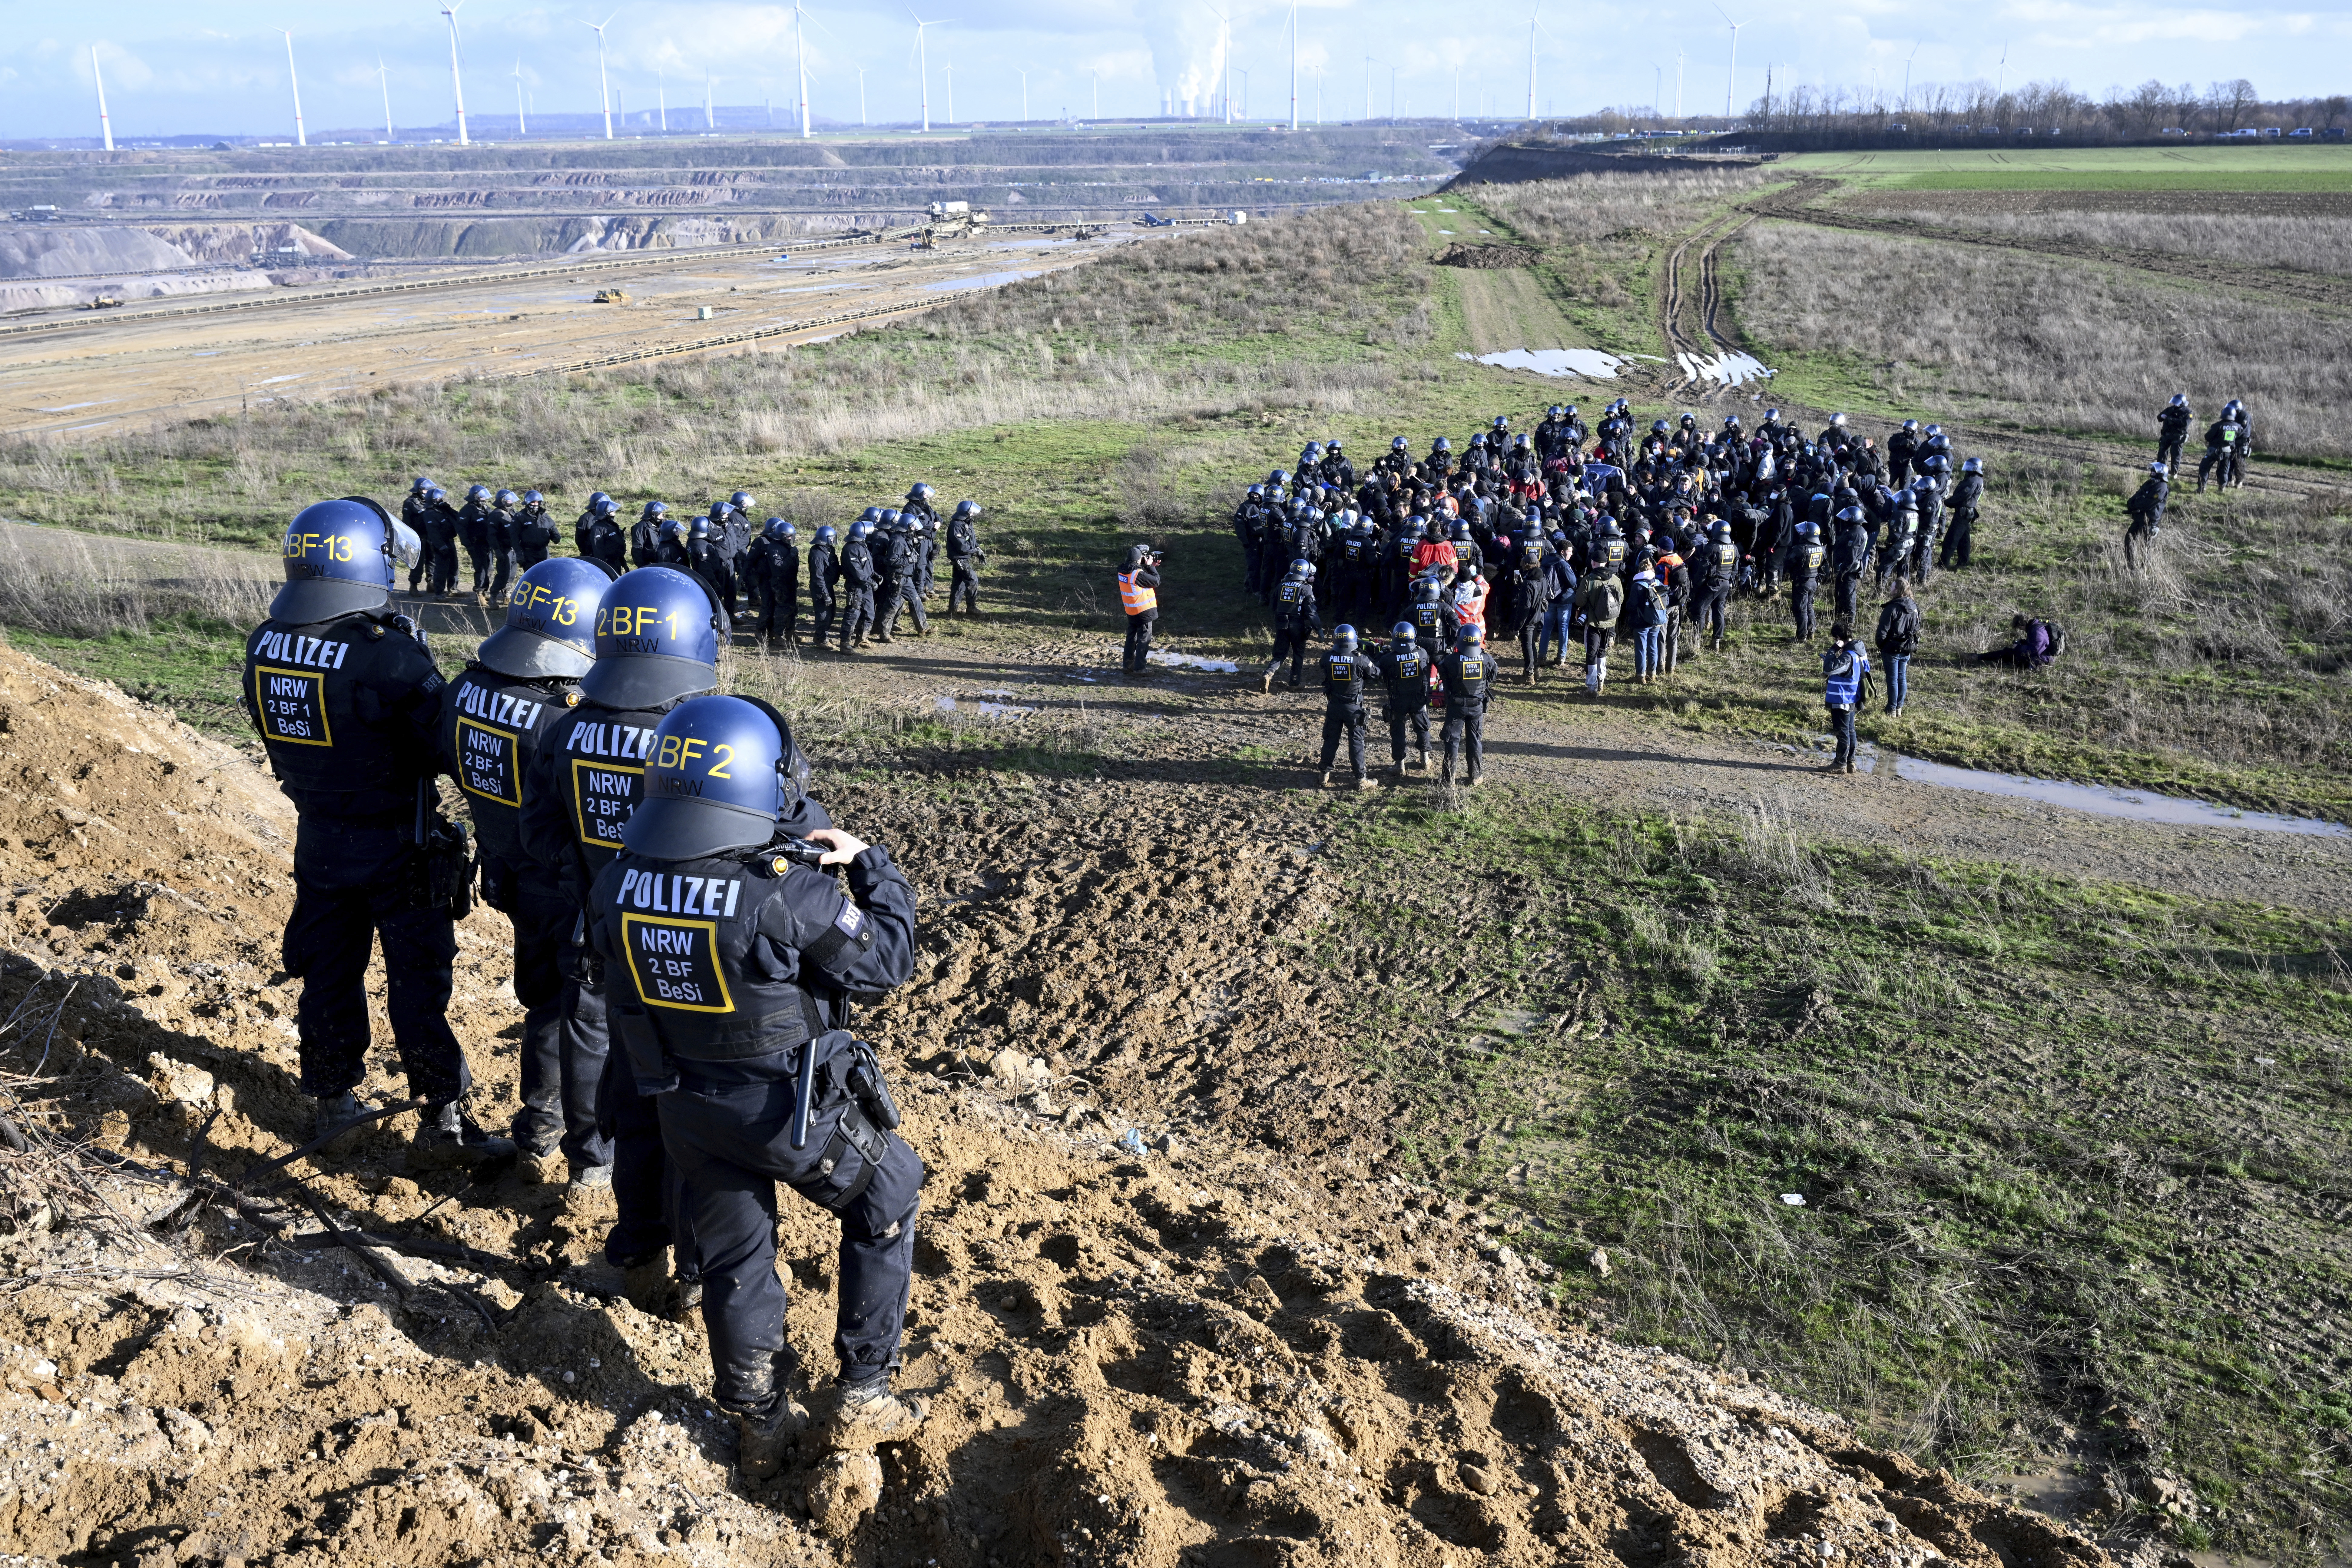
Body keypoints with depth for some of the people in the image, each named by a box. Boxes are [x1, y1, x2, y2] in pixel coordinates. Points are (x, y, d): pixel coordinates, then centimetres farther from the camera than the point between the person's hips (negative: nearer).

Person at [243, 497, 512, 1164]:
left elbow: (277, 733, 8)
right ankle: (442, 1122, 9)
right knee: (418, 981, 3)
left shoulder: (264, 645, -3)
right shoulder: (386, 656, -25)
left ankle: (331, 1098, 33)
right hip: (395, 846, -6)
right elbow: (444, 746, -21)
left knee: (328, 969, 19)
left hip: (317, 838, 6)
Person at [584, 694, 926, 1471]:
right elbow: (887, 959, -15)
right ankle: (862, 1399, 27)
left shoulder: (616, 887, -12)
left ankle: (761, 1423, 38)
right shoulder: (789, 893, -29)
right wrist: (869, 865, 0)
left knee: (733, 1262, 22)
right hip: (794, 1112, -4)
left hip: (686, 1110, 5)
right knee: (887, 1204, 21)